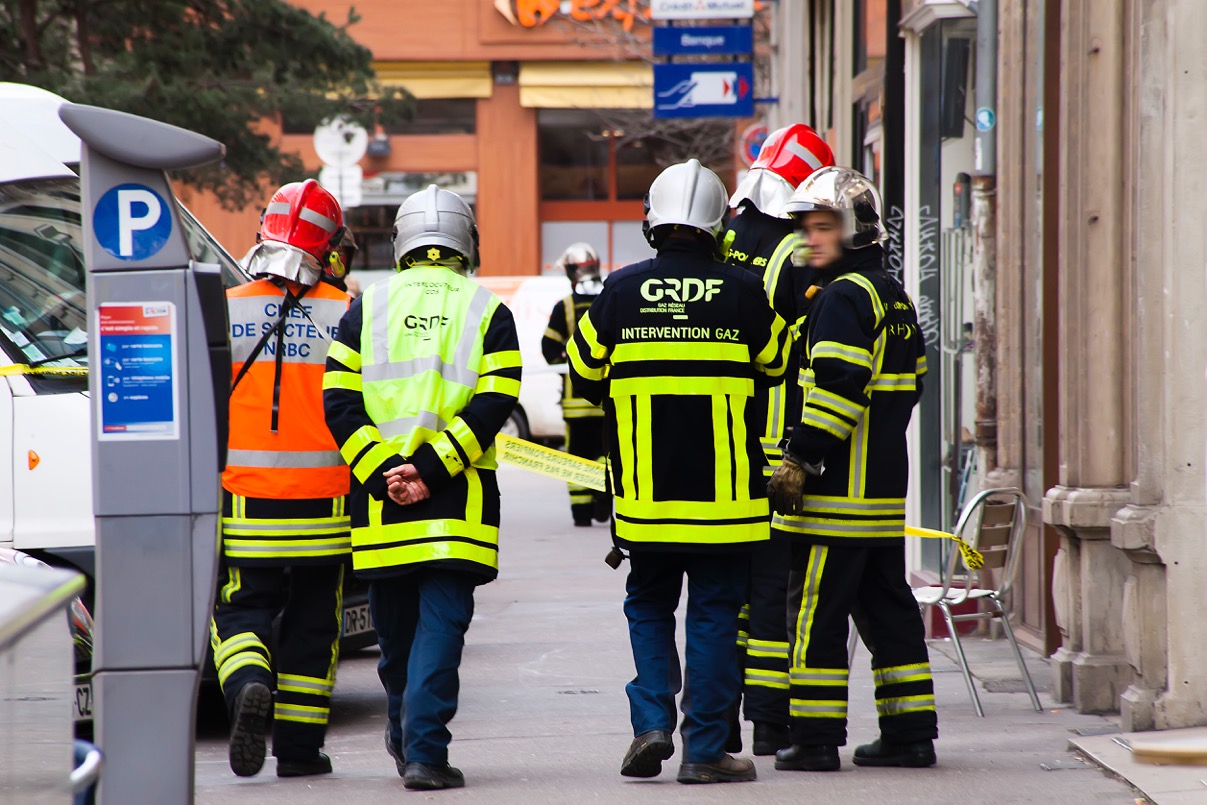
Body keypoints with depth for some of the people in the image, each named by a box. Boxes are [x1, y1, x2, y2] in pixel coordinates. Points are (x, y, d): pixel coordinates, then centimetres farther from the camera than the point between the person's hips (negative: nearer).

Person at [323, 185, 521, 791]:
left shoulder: (368, 307, 8)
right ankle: (425, 752, -11)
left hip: (381, 502, 2)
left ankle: (406, 739, 33)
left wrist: (383, 473, -7)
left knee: (395, 628, 16)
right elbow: (492, 406, -9)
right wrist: (430, 469, -12)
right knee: (441, 623, -2)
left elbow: (339, 404, -2)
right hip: (458, 506, -2)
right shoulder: (488, 312, 4)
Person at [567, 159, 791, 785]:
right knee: (714, 615, 5)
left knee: (649, 606, 17)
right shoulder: (742, 294, -4)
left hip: (645, 492, 1)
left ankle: (652, 720, 2)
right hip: (724, 496, -1)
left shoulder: (621, 293, -3)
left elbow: (584, 375, 8)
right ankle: (706, 749, 4)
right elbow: (778, 367, 10)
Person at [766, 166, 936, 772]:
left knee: (817, 610, -5)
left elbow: (835, 389, -21)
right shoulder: (895, 297, 17)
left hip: (838, 492, -10)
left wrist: (798, 460, -18)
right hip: (886, 487, 10)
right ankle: (910, 733, 13)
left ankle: (816, 738, -5)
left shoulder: (844, 297, -13)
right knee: (888, 606, 12)